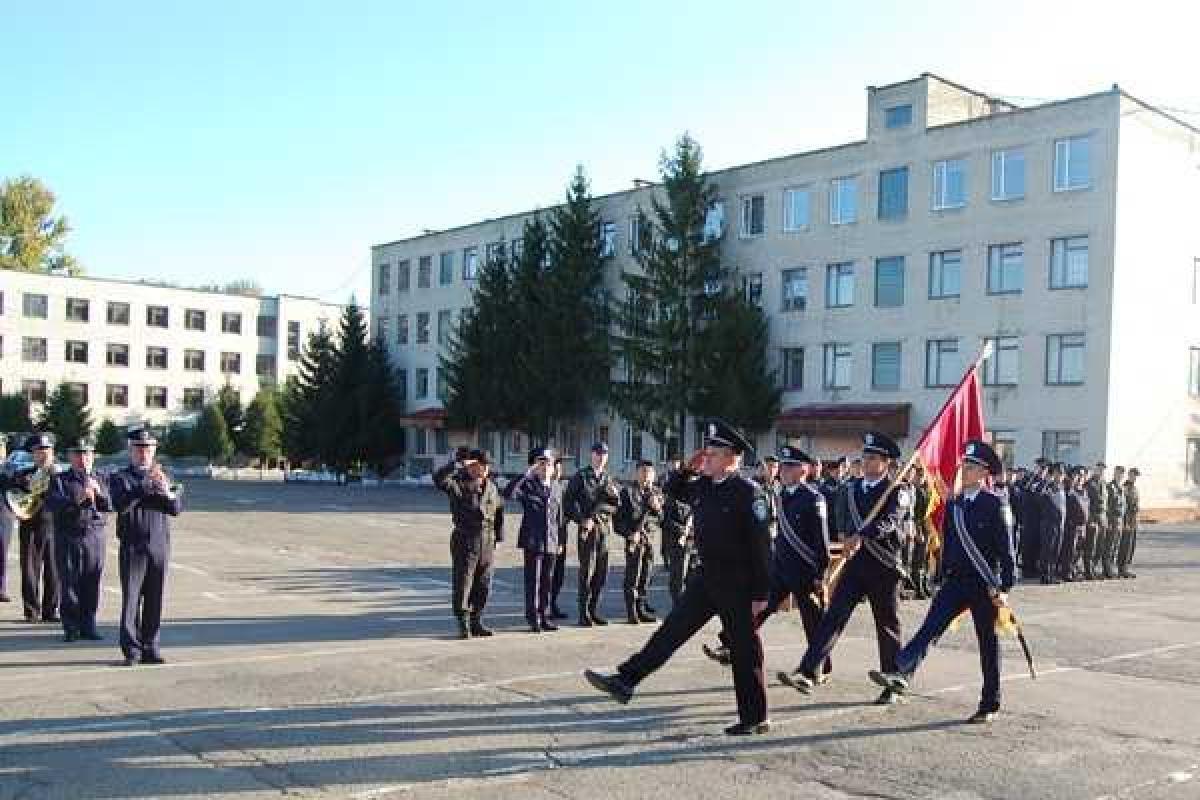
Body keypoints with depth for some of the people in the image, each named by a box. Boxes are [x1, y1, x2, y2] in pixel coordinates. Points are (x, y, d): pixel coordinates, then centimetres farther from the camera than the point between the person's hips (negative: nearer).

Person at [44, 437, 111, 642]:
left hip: (94, 537, 2)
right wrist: (76, 499, -24)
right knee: (69, 583, -2)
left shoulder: (98, 481, 15)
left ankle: (88, 625, 8)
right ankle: (71, 627, 6)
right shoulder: (60, 480, 6)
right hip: (68, 538, -2)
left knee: (92, 583, 1)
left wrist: (98, 492, -16)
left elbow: (108, 506, 3)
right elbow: (52, 504, -10)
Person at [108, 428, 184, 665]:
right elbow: (120, 505, -15)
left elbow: (177, 508, 3)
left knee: (155, 600, 4)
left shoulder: (163, 477, 14)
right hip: (132, 548, -3)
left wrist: (166, 491, -17)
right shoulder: (119, 478, 4)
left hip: (160, 547, 3)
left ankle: (151, 648, 12)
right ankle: (132, 650, 2)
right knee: (131, 599, -4)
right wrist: (145, 485, -24)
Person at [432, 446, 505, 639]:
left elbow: (499, 511, 20)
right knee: (462, 585, -4)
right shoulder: (458, 484, -6)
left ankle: (476, 622, 21)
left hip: (487, 543, 5)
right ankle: (464, 625, 4)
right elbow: (439, 479, -27)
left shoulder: (491, 487, 11)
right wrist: (458, 464, -30)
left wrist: (498, 537, 16)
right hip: (464, 542, -5)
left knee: (483, 586, 9)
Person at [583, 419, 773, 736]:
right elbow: (674, 489, 25)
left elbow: (762, 546, -18)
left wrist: (761, 594, -18)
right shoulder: (703, 486, 4)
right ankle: (625, 681, 8)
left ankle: (755, 718, 19)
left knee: (744, 650, 4)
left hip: (737, 585, -7)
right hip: (707, 579, 7)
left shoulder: (748, 492, -17)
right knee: (672, 629, 6)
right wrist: (688, 468, 4)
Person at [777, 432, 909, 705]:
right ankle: (807, 674, -15)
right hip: (855, 564, 5)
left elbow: (890, 522, -26)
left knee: (888, 627, 7)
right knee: (833, 616, -7)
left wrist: (861, 536, -40)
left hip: (884, 569, -4)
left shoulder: (896, 491, -7)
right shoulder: (854, 487, 11)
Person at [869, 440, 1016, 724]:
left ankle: (990, 705, 18)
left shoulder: (994, 505, -8)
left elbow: (1006, 549, -9)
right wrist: (946, 579, 17)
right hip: (956, 581, 5)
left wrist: (1004, 588, -12)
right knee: (930, 627, -14)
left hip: (985, 586, -4)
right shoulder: (954, 504, 9)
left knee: (988, 643, 6)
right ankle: (901, 674, -29)